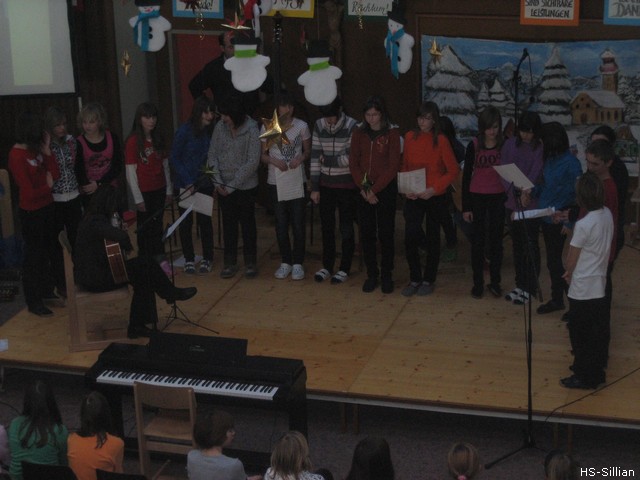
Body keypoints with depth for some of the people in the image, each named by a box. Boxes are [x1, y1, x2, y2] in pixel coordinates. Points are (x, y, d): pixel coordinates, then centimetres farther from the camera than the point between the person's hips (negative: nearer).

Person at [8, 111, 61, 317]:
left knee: (49, 252, 19)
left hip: (47, 208, 8)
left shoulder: (36, 150, 1)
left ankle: (46, 291, 35)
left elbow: (55, 174, -1)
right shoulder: (17, 156, -21)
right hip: (31, 213, -8)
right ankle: (33, 302, 16)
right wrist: (48, 186, -6)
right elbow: (29, 193, -22)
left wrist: (46, 150, -8)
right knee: (34, 255, 4)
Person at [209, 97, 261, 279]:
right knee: (228, 224, 11)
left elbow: (252, 162, -16)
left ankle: (250, 263, 19)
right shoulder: (220, 127, -4)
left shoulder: (251, 129, -15)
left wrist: (232, 185, -16)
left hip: (245, 186, -3)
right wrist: (217, 182, -8)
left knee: (248, 224, 7)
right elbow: (212, 155, 2)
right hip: (224, 187, 3)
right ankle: (230, 262, 21)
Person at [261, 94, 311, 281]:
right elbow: (263, 155, 6)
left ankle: (297, 263, 12)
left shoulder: (302, 126, -1)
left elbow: (308, 151, 9)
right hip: (276, 182, 1)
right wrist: (274, 161, -15)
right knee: (281, 225, 7)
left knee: (298, 224, 1)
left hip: (297, 182, 0)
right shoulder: (267, 127, -1)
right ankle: (286, 262, 19)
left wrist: (301, 157, -13)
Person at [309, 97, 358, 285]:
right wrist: (314, 187, -2)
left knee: (346, 228, 5)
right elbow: (315, 157, 1)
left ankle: (344, 269, 15)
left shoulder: (352, 126, -14)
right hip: (326, 184, 4)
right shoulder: (319, 126, -1)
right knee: (327, 226, 12)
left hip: (346, 185, -4)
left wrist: (328, 159, -8)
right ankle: (327, 266, 25)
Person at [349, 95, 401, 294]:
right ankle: (371, 275, 16)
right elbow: (353, 162, 4)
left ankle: (387, 276, 11)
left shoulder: (392, 133, -5)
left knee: (386, 234, 1)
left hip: (385, 189, -3)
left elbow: (393, 166, -9)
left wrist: (374, 189, -13)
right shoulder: (359, 132, 5)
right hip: (364, 191, 3)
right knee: (366, 234, 5)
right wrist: (363, 187, -8)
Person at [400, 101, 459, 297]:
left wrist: (434, 189, -16)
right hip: (413, 197, 2)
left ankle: (429, 280, 21)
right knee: (410, 238, -5)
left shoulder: (441, 141, -8)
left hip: (435, 197, -2)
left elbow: (453, 170, -7)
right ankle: (414, 279, 12)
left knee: (432, 239, 8)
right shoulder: (410, 138, 3)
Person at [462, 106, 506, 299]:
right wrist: (465, 206, -2)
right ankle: (478, 282, 14)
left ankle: (495, 282, 19)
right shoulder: (474, 145, -4)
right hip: (477, 197, 0)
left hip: (498, 198, 0)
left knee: (496, 240, 8)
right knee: (478, 240, 6)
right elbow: (466, 175, 0)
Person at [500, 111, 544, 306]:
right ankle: (520, 284, 25)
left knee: (530, 245, 0)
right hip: (512, 202, 5)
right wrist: (512, 189, -16)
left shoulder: (541, 148, -10)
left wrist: (524, 191, -26)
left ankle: (530, 288, 8)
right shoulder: (510, 145, 3)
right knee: (517, 244, 13)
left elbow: (536, 173, -15)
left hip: (532, 204, -5)